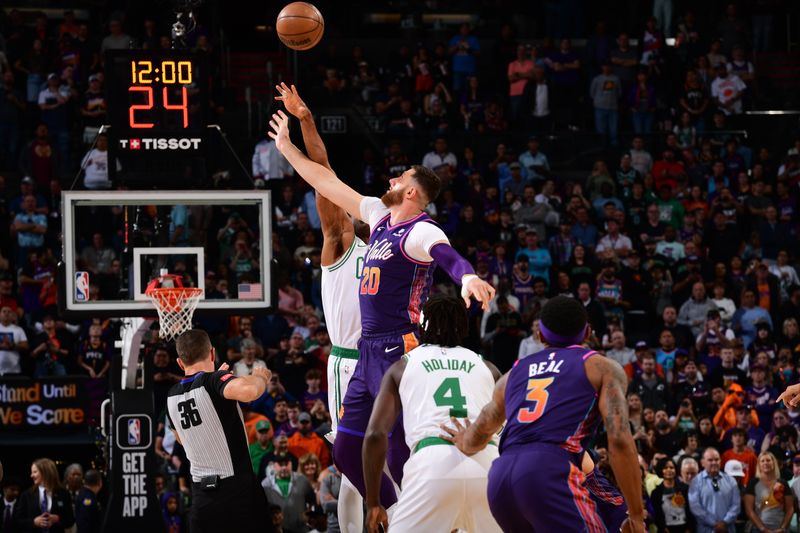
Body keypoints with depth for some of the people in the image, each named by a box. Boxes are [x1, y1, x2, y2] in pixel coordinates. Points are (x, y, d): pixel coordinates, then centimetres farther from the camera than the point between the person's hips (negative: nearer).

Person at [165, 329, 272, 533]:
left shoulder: (172, 397, 9)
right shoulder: (214, 381, -12)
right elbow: (248, 390, -35)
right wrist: (260, 377, -10)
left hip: (201, 495, 5)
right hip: (238, 491, -5)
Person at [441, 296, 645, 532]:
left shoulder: (515, 373, 29)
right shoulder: (603, 368, 15)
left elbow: (473, 442, 43)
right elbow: (619, 441, 1)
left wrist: (462, 442, 68)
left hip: (500, 477, 6)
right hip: (551, 473, -6)